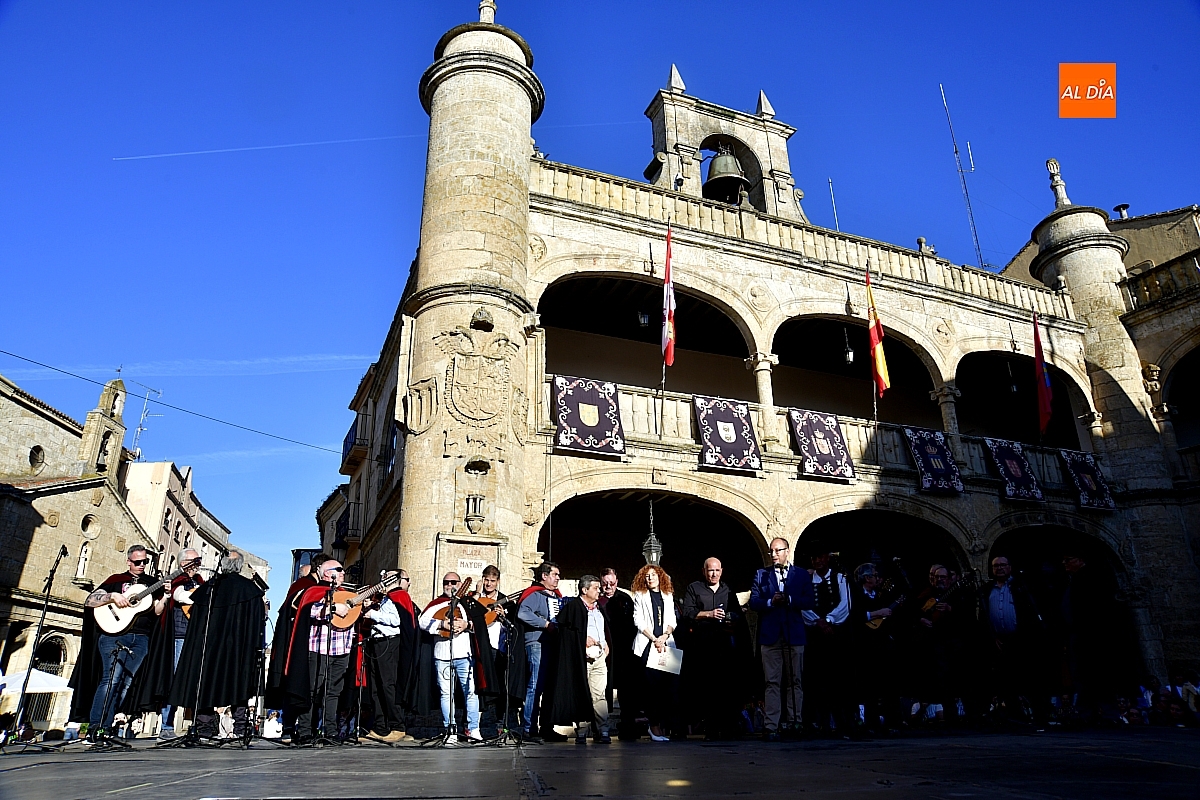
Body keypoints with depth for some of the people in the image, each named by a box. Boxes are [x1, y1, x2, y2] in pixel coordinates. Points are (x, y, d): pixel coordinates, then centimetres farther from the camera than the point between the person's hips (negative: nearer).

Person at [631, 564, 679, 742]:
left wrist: (664, 636, -6)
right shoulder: (640, 596, 10)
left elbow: (672, 620, 12)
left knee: (670, 684, -6)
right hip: (647, 645, -3)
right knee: (652, 685, -7)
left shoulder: (668, 596, 19)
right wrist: (654, 639, -7)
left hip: (666, 644, 3)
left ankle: (666, 725, 1)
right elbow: (638, 621, 1)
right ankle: (654, 725, -3)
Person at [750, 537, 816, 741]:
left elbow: (810, 601, -2)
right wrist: (770, 602, -13)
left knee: (795, 681, 4)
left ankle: (795, 724, 11)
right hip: (770, 635, 0)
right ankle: (772, 728, -1)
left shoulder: (802, 575, 9)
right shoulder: (761, 574, 12)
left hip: (794, 635, 0)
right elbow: (753, 602, 3)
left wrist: (789, 600, -15)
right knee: (772, 682, -1)